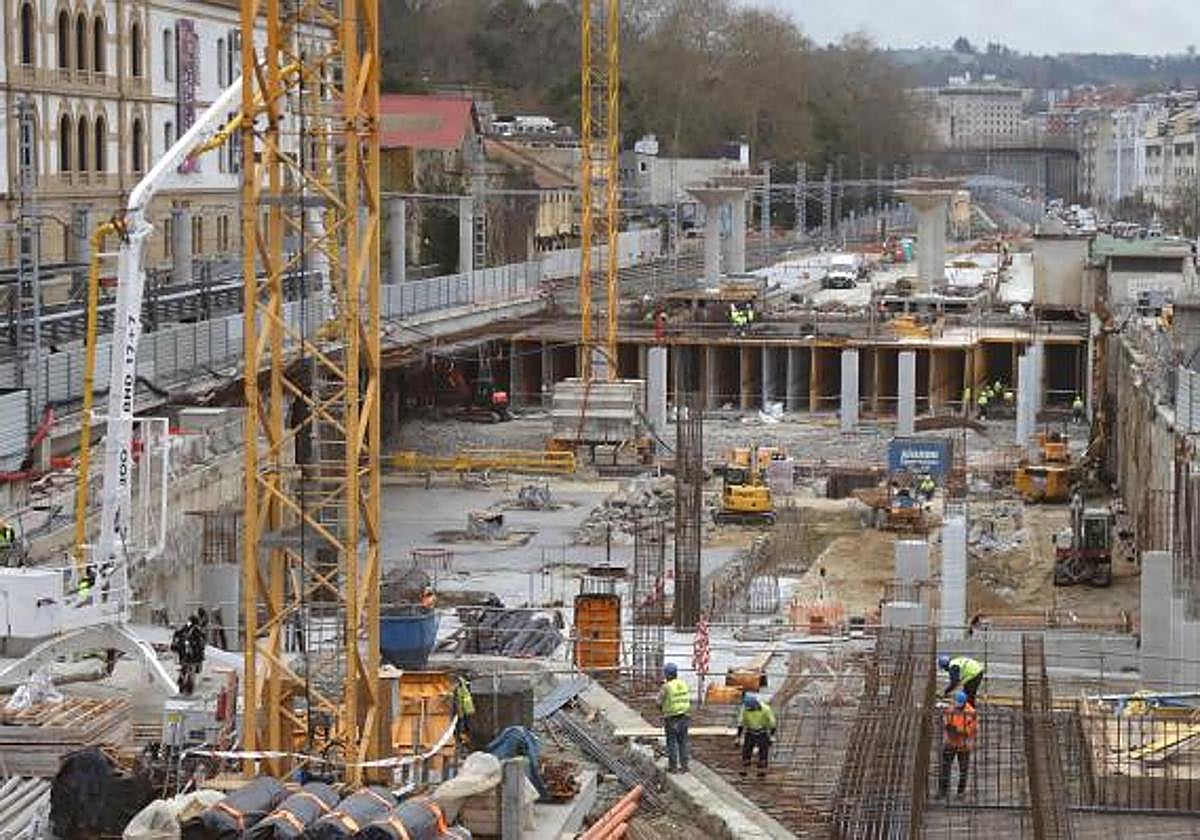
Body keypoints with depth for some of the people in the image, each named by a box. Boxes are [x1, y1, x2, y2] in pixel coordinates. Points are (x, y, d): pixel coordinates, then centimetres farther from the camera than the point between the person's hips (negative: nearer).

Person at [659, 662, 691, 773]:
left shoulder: (666, 687, -15)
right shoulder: (684, 684, 3)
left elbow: (659, 703, -8)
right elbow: (689, 700, 10)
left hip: (671, 718, -5)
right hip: (684, 717, 5)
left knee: (671, 742, 3)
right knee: (683, 742, 11)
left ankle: (673, 766, 6)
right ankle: (684, 765, 13)